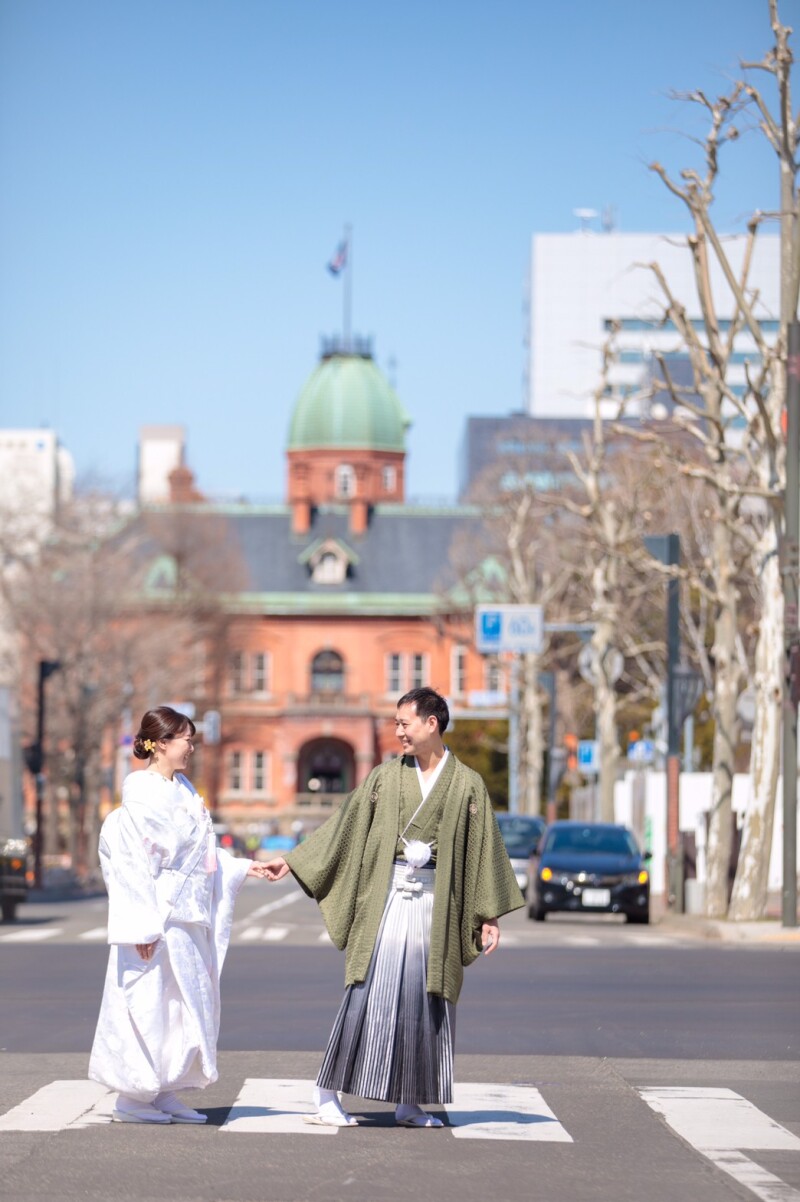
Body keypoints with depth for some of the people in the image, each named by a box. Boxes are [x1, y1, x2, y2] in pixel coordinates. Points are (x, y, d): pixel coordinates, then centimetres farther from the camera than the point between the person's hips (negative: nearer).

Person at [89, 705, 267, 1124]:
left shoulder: (183, 790, 13)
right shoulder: (142, 794, -13)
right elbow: (137, 863, -17)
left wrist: (240, 868, 18)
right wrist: (145, 926, -20)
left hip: (189, 917, 9)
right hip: (161, 915, -9)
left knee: (185, 1003, 10)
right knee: (150, 1002, -4)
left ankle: (163, 1093, 17)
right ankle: (131, 1097, 3)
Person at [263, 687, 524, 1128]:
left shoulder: (467, 785, 3)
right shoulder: (384, 778, 6)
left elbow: (485, 852, 4)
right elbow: (343, 827, 10)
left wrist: (490, 917, 0)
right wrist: (292, 861, 7)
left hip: (436, 904, 1)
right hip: (386, 900, 0)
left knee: (425, 1003, 3)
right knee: (368, 995, -7)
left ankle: (409, 1102, 12)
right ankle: (327, 1096, -6)